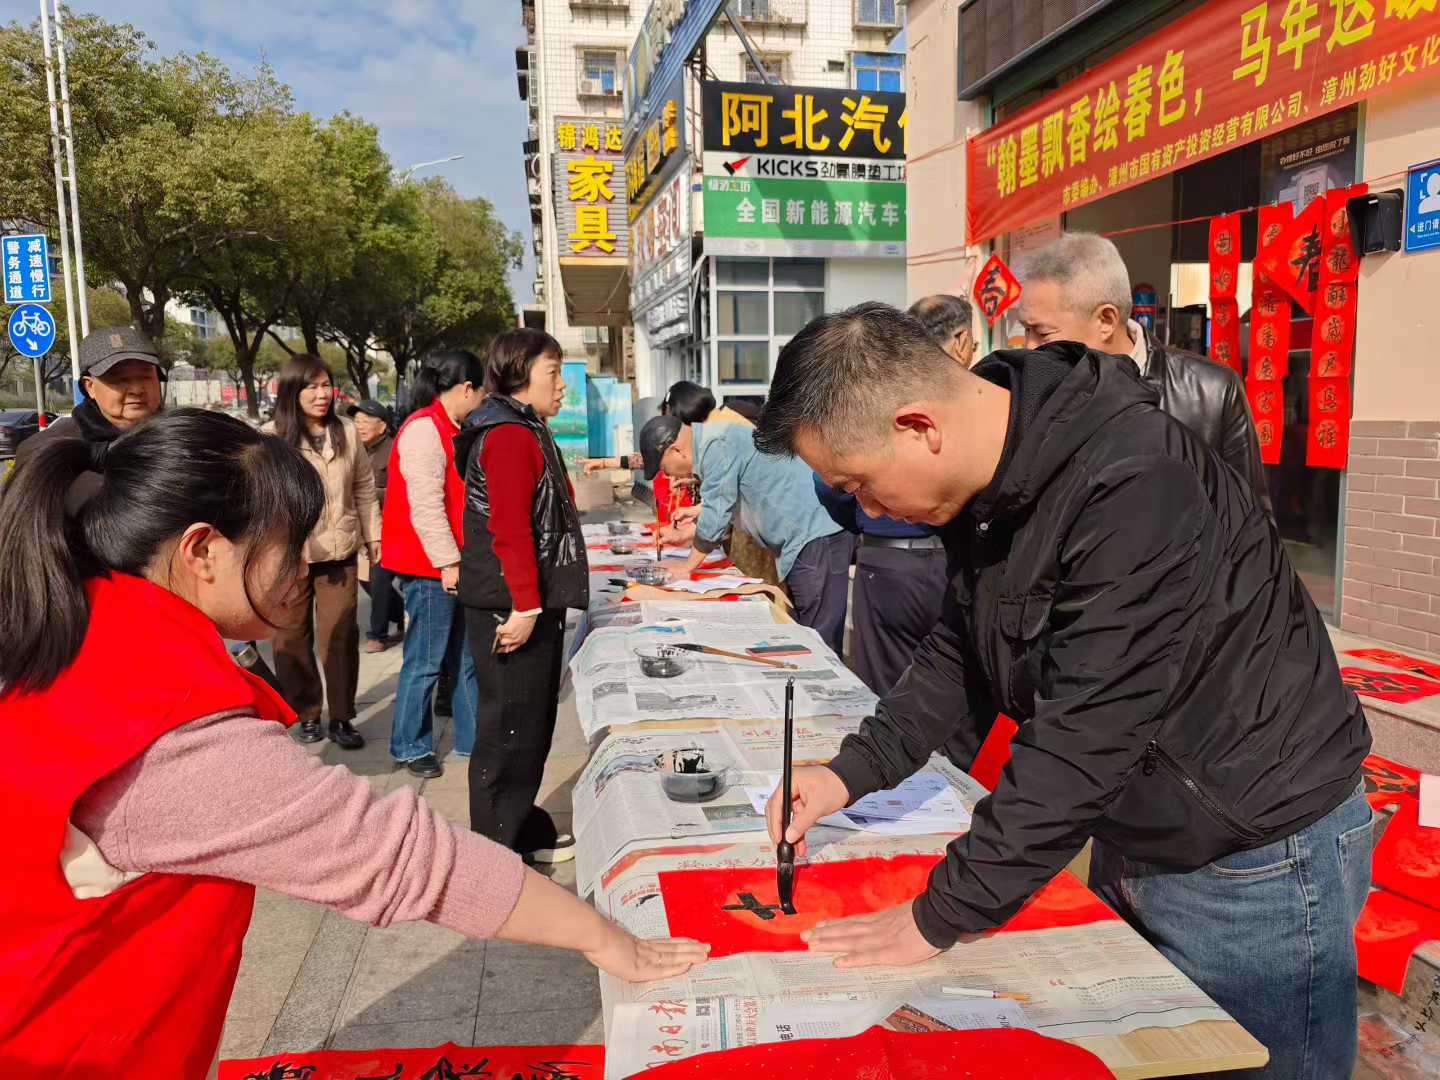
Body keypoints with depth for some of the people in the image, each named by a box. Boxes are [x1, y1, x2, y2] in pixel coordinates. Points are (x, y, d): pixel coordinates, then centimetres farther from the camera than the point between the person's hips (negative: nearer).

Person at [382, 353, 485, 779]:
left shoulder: (447, 429, 15)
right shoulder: (424, 429, -15)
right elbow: (425, 504, -21)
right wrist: (448, 562, -21)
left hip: (453, 564, 10)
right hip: (430, 568, -10)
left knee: (466, 658, 14)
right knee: (425, 661, 1)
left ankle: (471, 739, 24)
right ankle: (410, 748, 15)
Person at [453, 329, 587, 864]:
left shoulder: (525, 432, 18)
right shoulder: (510, 436, -15)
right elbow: (509, 529, -23)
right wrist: (525, 606, -24)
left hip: (534, 602, 11)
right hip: (511, 608, -11)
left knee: (532, 722, 18)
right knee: (510, 725, -2)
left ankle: (524, 830, 31)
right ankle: (496, 851, 9)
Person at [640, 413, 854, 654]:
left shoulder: (718, 447, -16)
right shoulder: (712, 441, 15)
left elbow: (714, 516, -13)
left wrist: (686, 567, 1)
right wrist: (683, 534, 33)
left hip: (817, 539, -10)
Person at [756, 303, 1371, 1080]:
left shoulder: (1134, 488, -32)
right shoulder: (986, 477, -5)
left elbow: (1084, 735, -32)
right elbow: (964, 648, 7)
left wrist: (940, 916, -22)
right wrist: (854, 771, -3)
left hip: (1256, 855, -7)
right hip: (1129, 834, 8)